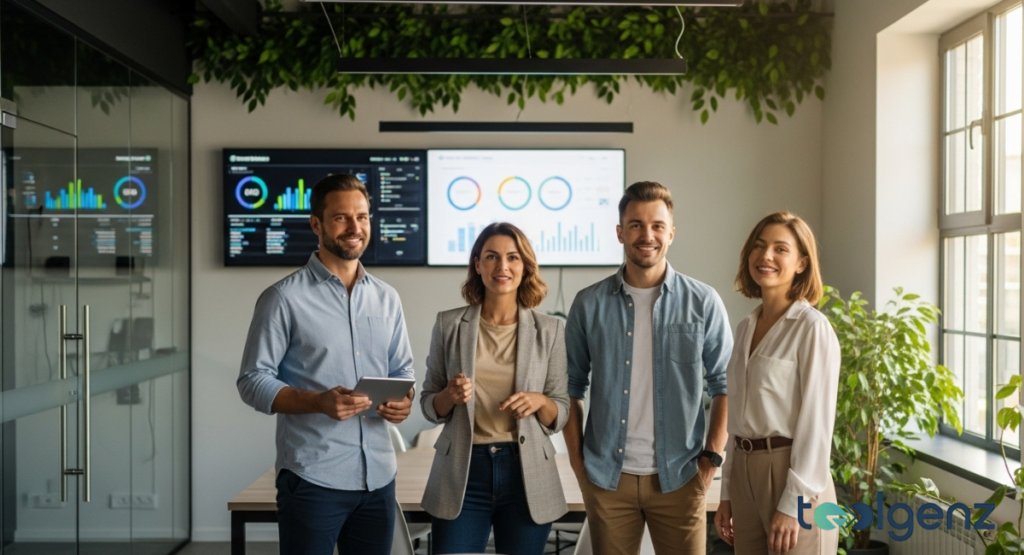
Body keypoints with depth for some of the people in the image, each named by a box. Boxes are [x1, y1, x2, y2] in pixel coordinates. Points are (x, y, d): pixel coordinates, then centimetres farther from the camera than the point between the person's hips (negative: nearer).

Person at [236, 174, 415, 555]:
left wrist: (404, 400, -6)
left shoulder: (387, 299, 10)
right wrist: (319, 402, -22)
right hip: (313, 479, -5)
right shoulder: (284, 298, -6)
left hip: (379, 478, 5)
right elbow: (253, 381, -7)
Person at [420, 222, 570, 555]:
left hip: (527, 475, 1)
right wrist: (449, 396, -14)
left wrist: (539, 401, -15)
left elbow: (561, 413, 6)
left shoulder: (550, 330, 0)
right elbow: (429, 406, 7)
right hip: (462, 472, 0)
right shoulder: (449, 324, 0)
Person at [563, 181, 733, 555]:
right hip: (607, 478, 1)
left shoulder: (703, 303, -2)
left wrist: (713, 455, -4)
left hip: (678, 478, -1)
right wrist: (576, 459, 0)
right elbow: (571, 385, 5)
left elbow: (724, 384, 3)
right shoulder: (590, 304, 0)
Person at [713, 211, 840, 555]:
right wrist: (727, 494, 12)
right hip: (746, 473, 7)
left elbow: (816, 422, -14)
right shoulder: (746, 328, 10)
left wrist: (792, 505, -16)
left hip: (792, 474, -7)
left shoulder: (811, 328, -11)